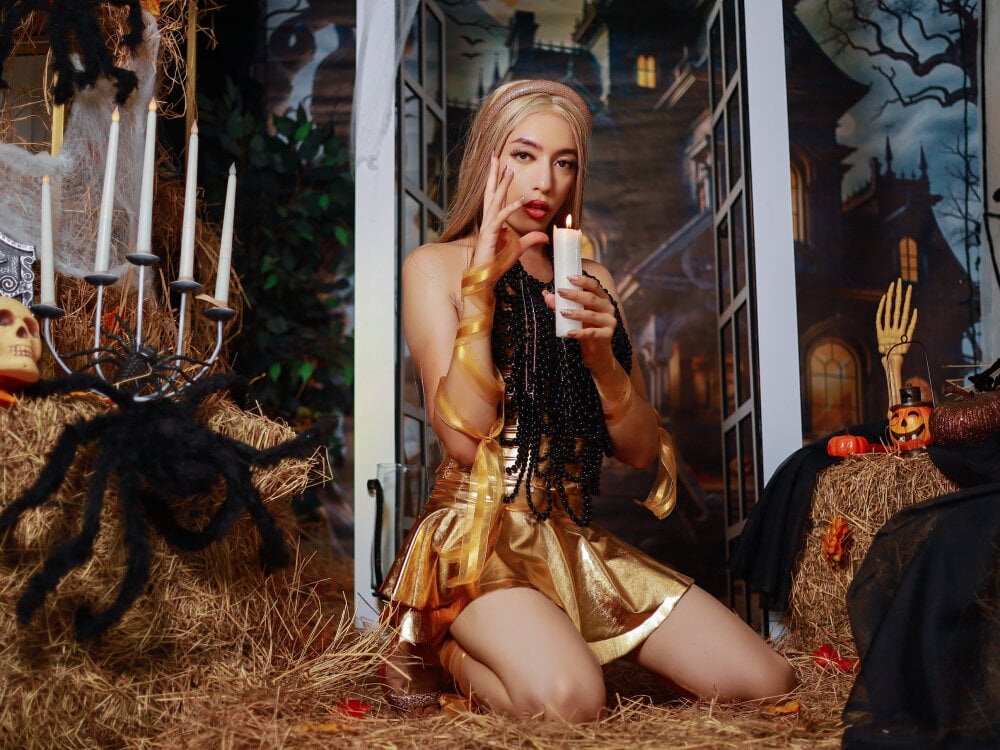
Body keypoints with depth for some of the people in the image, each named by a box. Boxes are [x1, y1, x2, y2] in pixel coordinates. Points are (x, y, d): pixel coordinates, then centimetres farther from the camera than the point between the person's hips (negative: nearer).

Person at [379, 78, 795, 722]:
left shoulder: (590, 279, 15)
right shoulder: (437, 266, 1)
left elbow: (641, 451, 7)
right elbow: (464, 439, -13)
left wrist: (602, 355, -12)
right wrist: (481, 285, -17)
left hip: (577, 542, 6)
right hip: (477, 532, -5)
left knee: (768, 684, -9)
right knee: (567, 698, -34)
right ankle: (443, 651, -3)